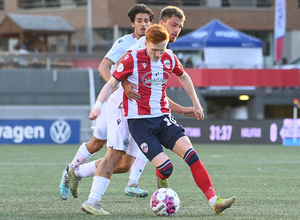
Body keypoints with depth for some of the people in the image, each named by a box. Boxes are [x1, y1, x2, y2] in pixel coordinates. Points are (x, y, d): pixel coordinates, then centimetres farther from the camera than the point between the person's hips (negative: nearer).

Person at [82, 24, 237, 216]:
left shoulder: (169, 58, 4)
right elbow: (111, 84, -2)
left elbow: (183, 77, 25)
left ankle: (214, 202, -19)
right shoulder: (132, 60, -8)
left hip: (163, 117, 4)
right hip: (139, 120, -4)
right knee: (165, 167, -18)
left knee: (189, 152, -17)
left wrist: (196, 103, 28)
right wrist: (99, 105, -17)